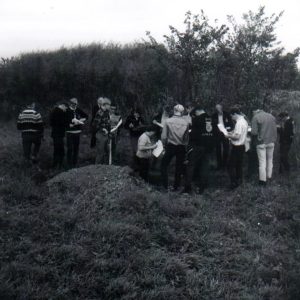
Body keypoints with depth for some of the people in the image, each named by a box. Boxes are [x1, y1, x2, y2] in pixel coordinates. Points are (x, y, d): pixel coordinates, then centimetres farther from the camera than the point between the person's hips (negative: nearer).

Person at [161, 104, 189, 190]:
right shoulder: (186, 123, -8)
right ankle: (176, 186, 20)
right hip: (181, 147, 1)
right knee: (179, 167, 13)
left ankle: (165, 185, 7)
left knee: (164, 165, 13)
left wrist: (165, 144, 9)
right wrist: (185, 145, 10)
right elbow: (187, 137, -6)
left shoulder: (168, 121, -10)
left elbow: (163, 136, -8)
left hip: (170, 146, -1)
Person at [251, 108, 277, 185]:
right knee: (270, 160, 17)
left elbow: (254, 132, -15)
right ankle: (269, 176, 27)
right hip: (271, 142, 5)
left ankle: (263, 180, 4)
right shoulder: (271, 116, 8)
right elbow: (275, 130, 10)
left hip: (261, 142, -5)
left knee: (262, 161, 0)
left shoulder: (255, 117, -9)